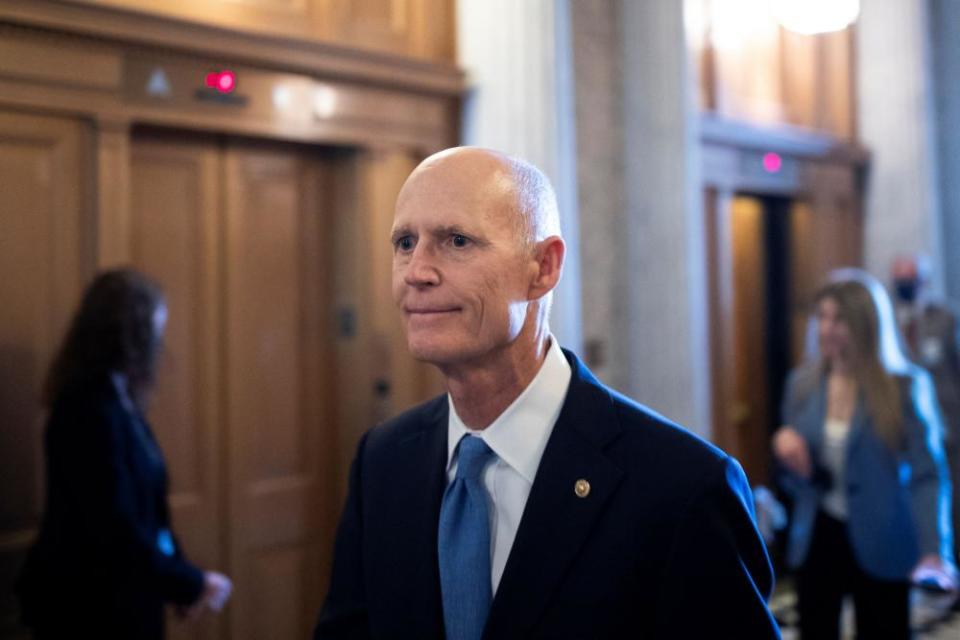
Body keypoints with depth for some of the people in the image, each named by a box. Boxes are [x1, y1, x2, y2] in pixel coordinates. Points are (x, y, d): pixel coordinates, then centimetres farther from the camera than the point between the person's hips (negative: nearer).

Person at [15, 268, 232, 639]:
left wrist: (181, 582, 2)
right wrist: (191, 583, -16)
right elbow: (115, 530, -25)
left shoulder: (116, 402, 7)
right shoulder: (91, 410, -22)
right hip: (91, 609, -9)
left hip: (117, 600, 9)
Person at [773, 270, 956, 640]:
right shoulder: (802, 384, 2)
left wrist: (933, 549, -24)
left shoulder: (905, 386, -9)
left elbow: (927, 473, -12)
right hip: (817, 540, 3)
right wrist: (789, 454, -11)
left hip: (880, 548, -3)